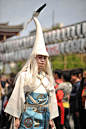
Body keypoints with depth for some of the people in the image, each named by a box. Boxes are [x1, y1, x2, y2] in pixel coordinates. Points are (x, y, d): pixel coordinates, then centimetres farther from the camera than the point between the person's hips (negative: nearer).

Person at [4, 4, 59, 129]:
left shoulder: (47, 77, 11)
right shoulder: (25, 75, -4)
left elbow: (51, 96, 15)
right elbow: (18, 95, -4)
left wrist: (51, 118, 13)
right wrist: (17, 117, -6)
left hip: (44, 115, 5)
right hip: (29, 116, -5)